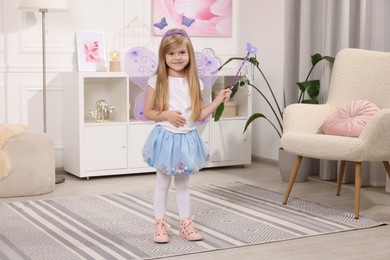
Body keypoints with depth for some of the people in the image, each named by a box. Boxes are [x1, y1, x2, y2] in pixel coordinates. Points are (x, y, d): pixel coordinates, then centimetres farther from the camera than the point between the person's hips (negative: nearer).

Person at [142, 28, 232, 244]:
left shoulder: (194, 83, 2)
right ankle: (160, 225, 16)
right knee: (162, 184, 7)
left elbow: (199, 115, 3)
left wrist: (218, 100, -4)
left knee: (182, 185, 15)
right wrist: (167, 115, -20)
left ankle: (185, 224, 24)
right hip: (166, 138, -3)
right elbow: (147, 113, -6)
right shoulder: (157, 81, -8)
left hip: (187, 139, 3)